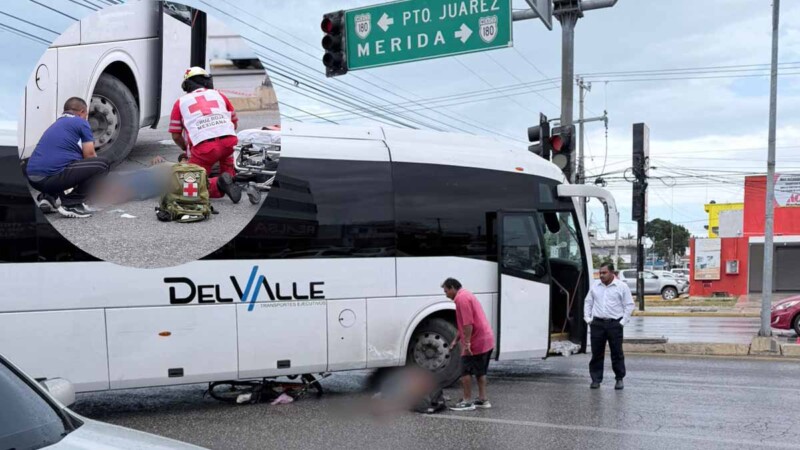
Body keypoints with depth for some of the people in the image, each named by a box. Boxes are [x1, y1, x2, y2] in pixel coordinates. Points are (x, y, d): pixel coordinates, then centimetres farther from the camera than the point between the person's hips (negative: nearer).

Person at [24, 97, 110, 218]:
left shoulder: (56, 124, 30)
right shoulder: (81, 122, 6)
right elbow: (89, 155, 5)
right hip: (51, 177, -8)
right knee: (103, 163, 0)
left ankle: (47, 197, 13)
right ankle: (72, 204, -3)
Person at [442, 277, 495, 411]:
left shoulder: (461, 298, -14)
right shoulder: (466, 295, 20)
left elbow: (468, 324, -23)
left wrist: (466, 343, -22)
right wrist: (455, 340, 25)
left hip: (476, 342, -10)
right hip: (487, 340, 10)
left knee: (466, 371, 0)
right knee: (480, 371, 17)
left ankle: (467, 401, 4)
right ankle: (483, 399, 22)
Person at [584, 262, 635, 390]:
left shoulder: (622, 286, -1)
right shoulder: (595, 286, 10)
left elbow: (629, 305, 1)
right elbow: (588, 302, 17)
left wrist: (623, 321, -6)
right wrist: (587, 318, 7)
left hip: (614, 324, -3)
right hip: (597, 323, 3)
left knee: (617, 353, 2)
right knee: (596, 353, 4)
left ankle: (619, 379, 13)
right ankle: (596, 379, 11)